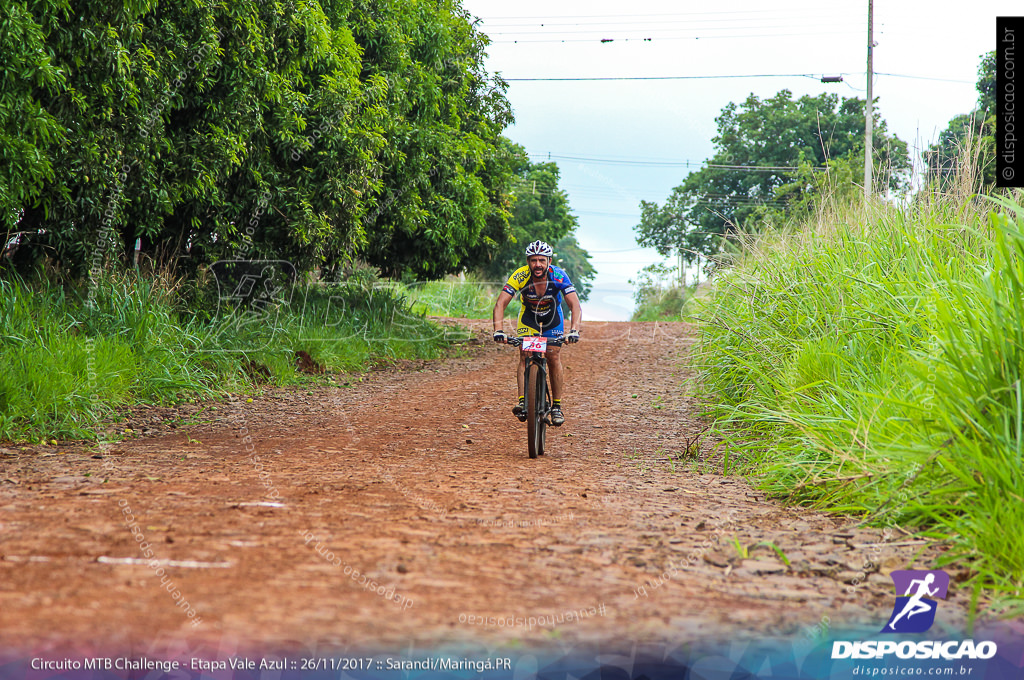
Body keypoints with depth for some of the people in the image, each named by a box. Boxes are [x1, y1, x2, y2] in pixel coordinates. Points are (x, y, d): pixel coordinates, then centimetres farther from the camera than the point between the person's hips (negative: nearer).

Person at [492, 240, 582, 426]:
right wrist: (499, 331, -49)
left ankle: (556, 406, -1)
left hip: (553, 316, 0)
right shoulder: (520, 276, -31)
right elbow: (500, 304, -34)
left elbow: (575, 306, -36)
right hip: (529, 316, 0)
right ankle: (522, 402, -23)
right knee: (524, 355, -18)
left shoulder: (558, 276, -32)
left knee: (553, 357, -11)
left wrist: (574, 330, -52)